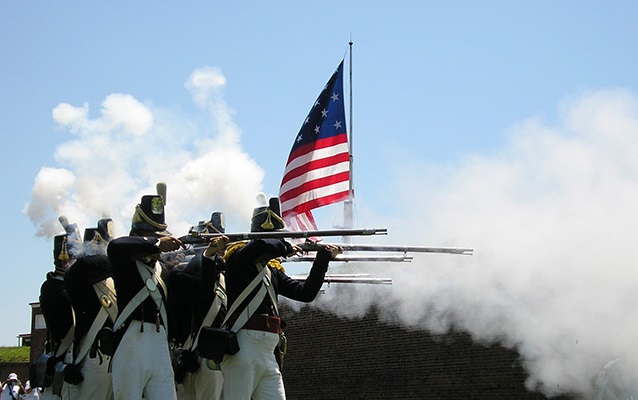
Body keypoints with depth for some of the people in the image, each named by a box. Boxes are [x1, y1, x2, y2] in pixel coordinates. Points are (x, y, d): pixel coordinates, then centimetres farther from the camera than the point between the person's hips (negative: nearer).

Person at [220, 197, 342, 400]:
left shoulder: (273, 270, 19)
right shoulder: (240, 258, -3)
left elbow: (305, 293, 15)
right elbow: (262, 246, -25)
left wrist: (323, 258, 9)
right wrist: (286, 248, -6)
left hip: (269, 355, 8)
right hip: (243, 350, -8)